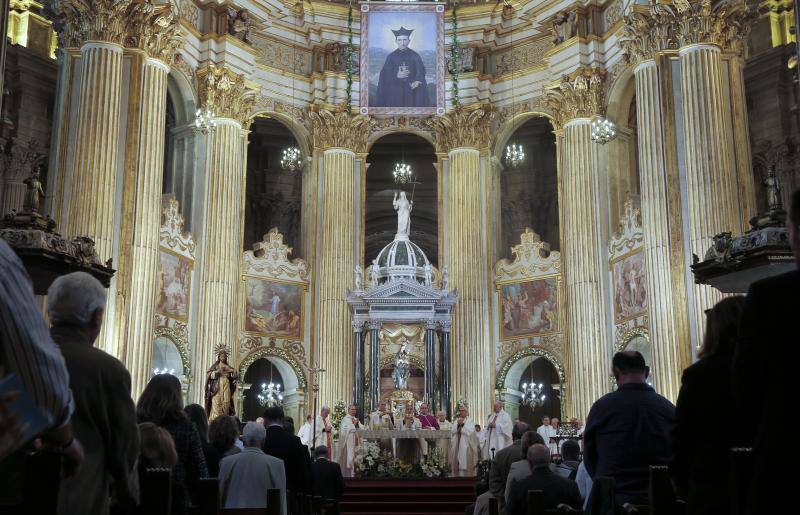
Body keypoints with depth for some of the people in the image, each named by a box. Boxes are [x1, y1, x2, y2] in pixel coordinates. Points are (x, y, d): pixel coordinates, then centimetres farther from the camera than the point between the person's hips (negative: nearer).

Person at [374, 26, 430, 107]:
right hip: (395, 91, 0)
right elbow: (385, 75, 0)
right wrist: (396, 76, -18)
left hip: (411, 91, 0)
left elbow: (421, 71, -4)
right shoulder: (391, 57, 5)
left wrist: (417, 81, -25)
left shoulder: (415, 56, 5)